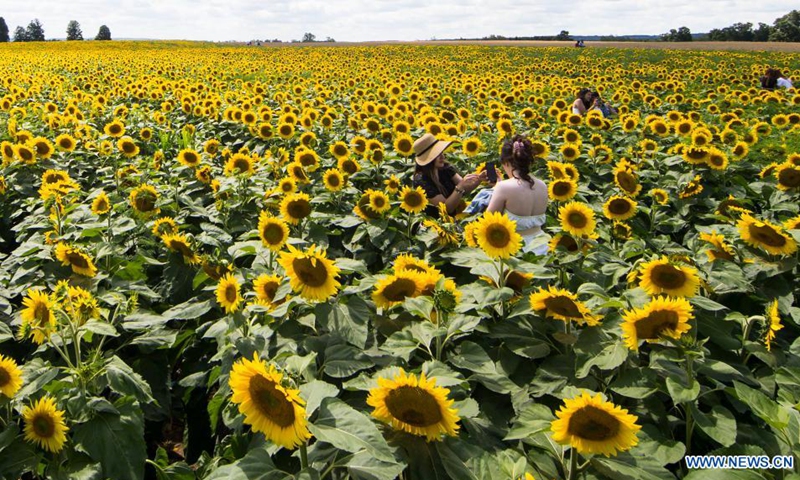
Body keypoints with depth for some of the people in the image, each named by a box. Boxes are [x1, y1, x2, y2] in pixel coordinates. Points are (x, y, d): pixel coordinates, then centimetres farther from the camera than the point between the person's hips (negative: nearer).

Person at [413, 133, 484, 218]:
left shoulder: (445, 167, -3)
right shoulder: (421, 180, -21)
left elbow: (464, 189, -5)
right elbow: (446, 208, -21)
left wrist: (479, 179, -22)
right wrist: (460, 186, -30)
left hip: (456, 213, 7)